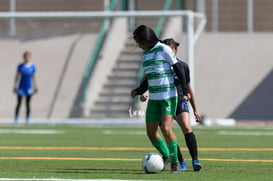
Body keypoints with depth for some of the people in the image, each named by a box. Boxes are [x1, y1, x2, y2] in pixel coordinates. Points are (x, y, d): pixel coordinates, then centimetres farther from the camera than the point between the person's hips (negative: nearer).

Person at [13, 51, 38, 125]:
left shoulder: (32, 66, 2)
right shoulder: (20, 66, 0)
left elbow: (34, 77, 8)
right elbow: (17, 76, 3)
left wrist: (35, 87, 5)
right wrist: (15, 86, 0)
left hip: (29, 88, 1)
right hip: (21, 87, -1)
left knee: (28, 104, 2)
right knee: (19, 103, 1)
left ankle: (27, 120, 7)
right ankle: (16, 120, 6)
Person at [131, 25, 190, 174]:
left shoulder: (164, 50, -8)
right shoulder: (145, 54, 13)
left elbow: (178, 69, -8)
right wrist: (138, 91, 9)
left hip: (169, 96, -7)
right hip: (153, 98, 7)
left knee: (166, 129, -17)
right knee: (151, 132, 2)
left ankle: (175, 162, -4)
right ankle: (166, 155, 25)